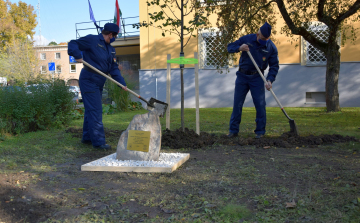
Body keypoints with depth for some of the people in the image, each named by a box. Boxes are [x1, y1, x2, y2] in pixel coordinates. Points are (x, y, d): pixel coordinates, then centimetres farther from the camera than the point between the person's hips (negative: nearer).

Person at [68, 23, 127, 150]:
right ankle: (98, 142, -9)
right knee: (95, 111, -11)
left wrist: (122, 83, -2)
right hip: (89, 81, -9)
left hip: (98, 83, 9)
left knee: (91, 110, 16)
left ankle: (87, 137, 28)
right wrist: (78, 56, -26)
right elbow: (73, 44, -8)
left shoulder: (110, 49, 15)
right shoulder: (92, 40, -8)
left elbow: (114, 68, 10)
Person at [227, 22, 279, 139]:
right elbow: (229, 47, 1)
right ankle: (233, 130, 12)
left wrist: (269, 80, -16)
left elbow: (274, 66, -1)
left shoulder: (271, 47, -4)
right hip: (242, 76, 1)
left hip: (257, 78, 0)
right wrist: (239, 48, -20)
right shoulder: (246, 39, -4)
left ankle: (260, 131, 8)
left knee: (260, 105, -4)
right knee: (237, 104, 3)